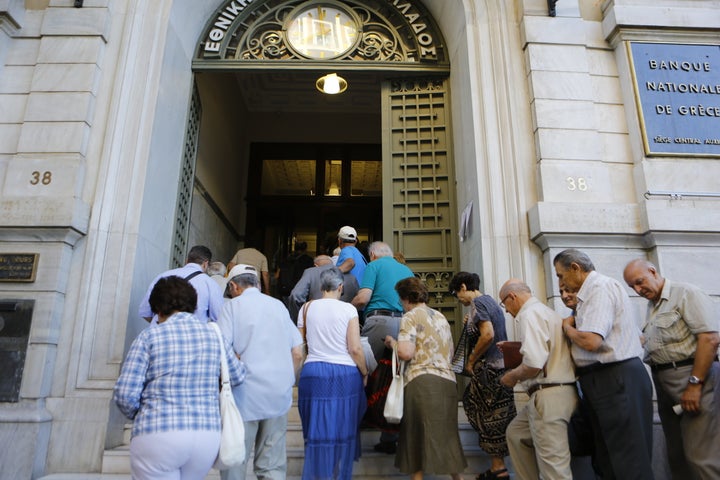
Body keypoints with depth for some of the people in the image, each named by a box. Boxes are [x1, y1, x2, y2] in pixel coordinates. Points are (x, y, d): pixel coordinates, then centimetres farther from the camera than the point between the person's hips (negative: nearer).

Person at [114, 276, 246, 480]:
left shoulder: (149, 336, -4)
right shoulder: (213, 334, 6)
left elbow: (125, 394, -8)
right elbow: (237, 376, 19)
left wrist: (141, 417, 12)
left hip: (157, 435, -4)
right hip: (207, 436, 4)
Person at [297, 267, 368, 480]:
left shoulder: (307, 308, 4)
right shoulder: (348, 309, -4)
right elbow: (355, 349, -8)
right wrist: (364, 373, 6)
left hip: (313, 373, 3)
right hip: (345, 374, -2)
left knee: (316, 431, 12)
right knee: (343, 432, 10)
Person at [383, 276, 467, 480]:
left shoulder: (410, 316, -3)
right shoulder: (441, 317, 18)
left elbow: (406, 353, -14)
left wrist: (392, 342, 4)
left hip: (422, 381, -6)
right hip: (448, 380, 7)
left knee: (419, 434, 4)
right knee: (447, 435, 17)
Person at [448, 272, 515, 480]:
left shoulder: (478, 303, -12)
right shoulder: (490, 301, 16)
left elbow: (488, 335, -24)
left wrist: (471, 360, -14)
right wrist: (470, 324, 14)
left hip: (489, 368, -9)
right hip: (502, 365, 9)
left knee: (489, 416, 1)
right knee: (498, 417, 13)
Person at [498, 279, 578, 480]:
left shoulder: (531, 313, -13)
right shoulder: (545, 311, 17)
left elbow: (534, 363, -24)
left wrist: (512, 376, -6)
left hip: (549, 396, -11)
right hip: (552, 393, 11)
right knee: (515, 433, 24)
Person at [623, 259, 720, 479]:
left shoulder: (686, 293, -7)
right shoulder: (651, 306, 18)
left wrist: (695, 384, -19)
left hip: (693, 377, -8)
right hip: (664, 383, 8)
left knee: (701, 457, -8)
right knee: (677, 455, 12)